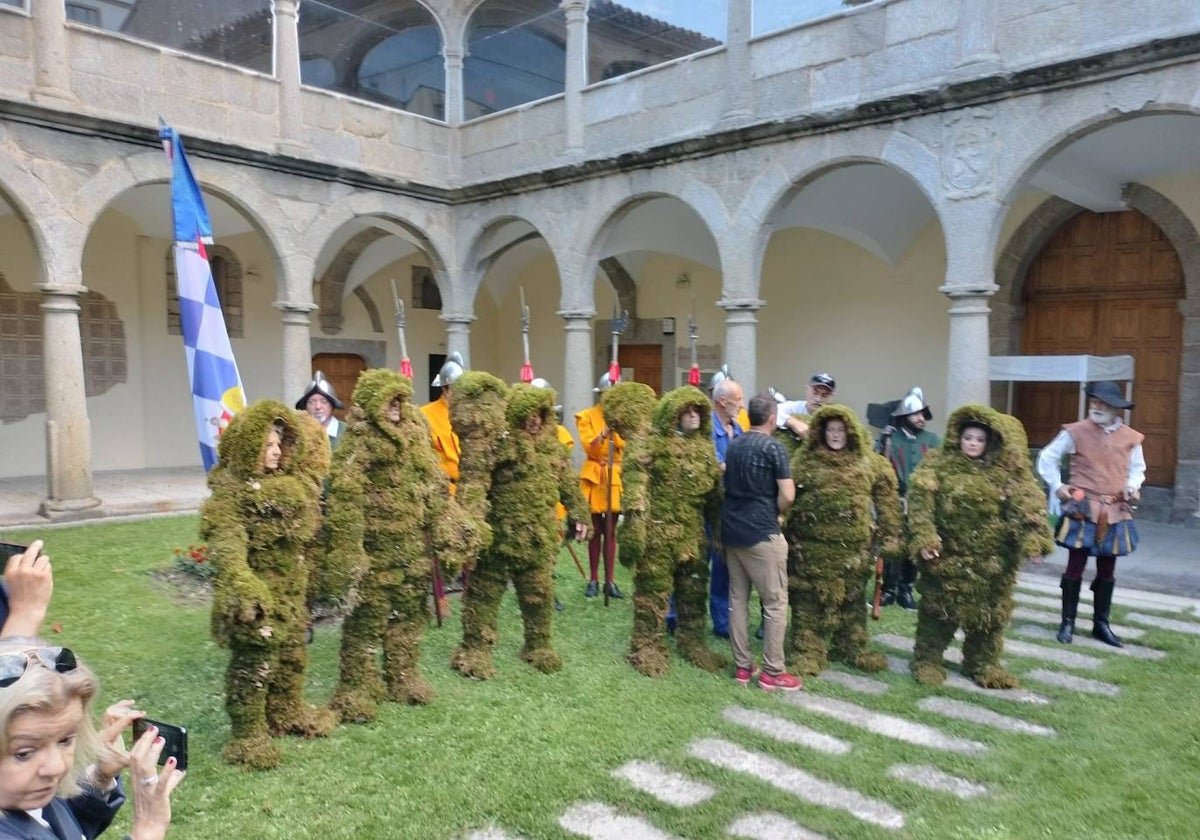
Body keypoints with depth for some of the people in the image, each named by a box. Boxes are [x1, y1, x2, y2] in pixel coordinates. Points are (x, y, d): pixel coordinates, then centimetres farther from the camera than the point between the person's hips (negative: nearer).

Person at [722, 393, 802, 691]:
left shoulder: (733, 445, 10)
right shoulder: (773, 447, -10)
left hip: (732, 530, 7)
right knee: (775, 601, 1)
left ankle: (742, 666, 16)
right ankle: (772, 672, 3)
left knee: (737, 598, 11)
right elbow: (787, 496, -13)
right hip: (761, 533, -7)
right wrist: (775, 514, 4)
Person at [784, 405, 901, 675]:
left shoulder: (869, 462, 5)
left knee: (851, 598, 14)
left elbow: (886, 499, 8)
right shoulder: (804, 461, -2)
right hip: (812, 546, -2)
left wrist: (890, 534, 4)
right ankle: (807, 651, 11)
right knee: (810, 599, 1)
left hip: (854, 546, 2)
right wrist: (781, 530, -13)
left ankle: (852, 649, 28)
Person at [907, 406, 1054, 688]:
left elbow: (1025, 507, -6)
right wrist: (923, 538, -23)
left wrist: (1033, 540, -20)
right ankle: (927, 660, 21)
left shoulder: (1006, 472, 2)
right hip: (946, 556, -2)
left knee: (989, 613, 13)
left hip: (991, 563, 3)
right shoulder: (938, 464, -3)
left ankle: (984, 664, 30)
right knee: (938, 610, 7)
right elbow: (920, 501, -12)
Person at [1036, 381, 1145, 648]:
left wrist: (1133, 487, -3)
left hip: (1116, 513, 3)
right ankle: (1067, 623, 11)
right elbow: (1047, 458, 2)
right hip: (1083, 509, -3)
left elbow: (1137, 468, 17)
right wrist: (1057, 486, -8)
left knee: (1107, 570, 11)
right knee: (1075, 567, 0)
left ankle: (1101, 624, 24)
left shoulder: (1131, 438, 2)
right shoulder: (1076, 432, -7)